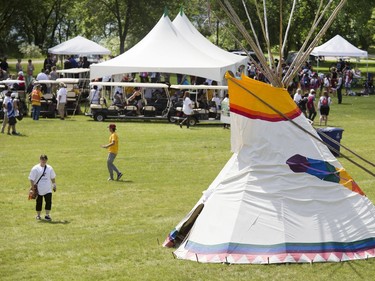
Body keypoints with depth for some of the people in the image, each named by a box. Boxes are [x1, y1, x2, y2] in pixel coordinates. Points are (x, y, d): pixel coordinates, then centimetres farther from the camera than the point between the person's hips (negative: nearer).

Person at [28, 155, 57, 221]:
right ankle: (38, 215, 25)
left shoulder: (49, 168, 5)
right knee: (39, 203, 8)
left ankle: (47, 215, 1)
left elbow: (53, 177, 18)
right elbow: (31, 179, -6)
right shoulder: (35, 169, -7)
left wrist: (54, 185, 18)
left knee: (49, 202, -9)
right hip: (38, 190, -2)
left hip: (48, 190, 2)